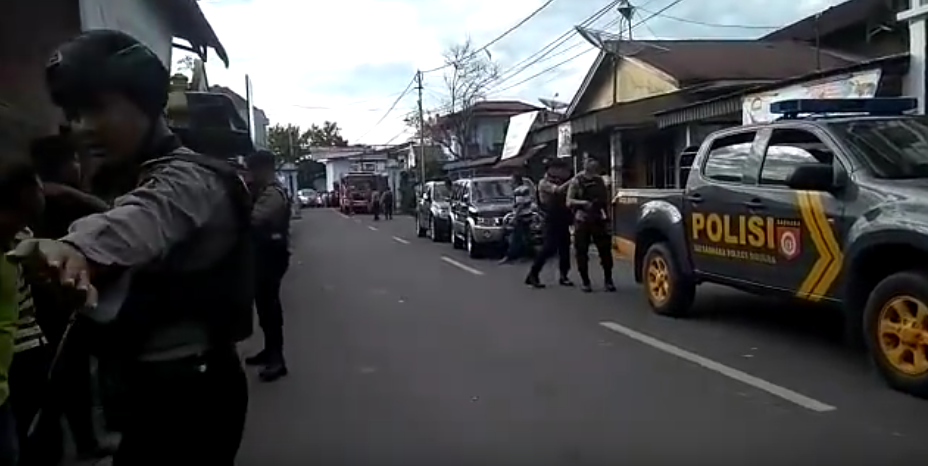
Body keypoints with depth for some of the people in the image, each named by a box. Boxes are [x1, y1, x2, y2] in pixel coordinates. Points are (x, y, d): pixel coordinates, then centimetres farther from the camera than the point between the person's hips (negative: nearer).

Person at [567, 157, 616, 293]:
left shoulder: (599, 180, 9)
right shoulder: (577, 181, -3)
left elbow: (606, 198, 18)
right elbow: (569, 202, -8)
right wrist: (583, 203, -24)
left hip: (598, 219, 3)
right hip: (582, 221, -3)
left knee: (605, 250, -1)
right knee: (582, 252, 0)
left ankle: (608, 280, 9)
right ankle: (585, 281, 9)